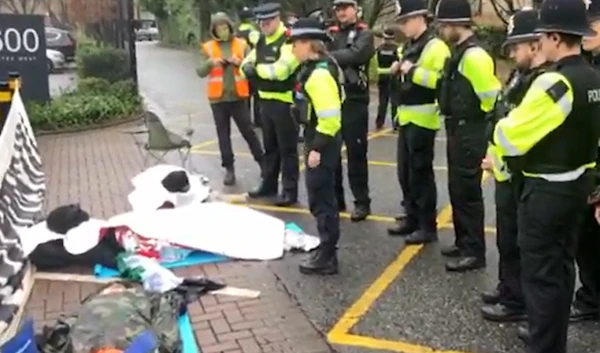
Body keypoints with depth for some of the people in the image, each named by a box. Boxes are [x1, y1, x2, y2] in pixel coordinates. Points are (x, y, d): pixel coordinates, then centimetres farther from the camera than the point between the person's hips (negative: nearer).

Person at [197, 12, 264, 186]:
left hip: (238, 96, -1)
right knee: (223, 134, 6)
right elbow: (200, 72, -2)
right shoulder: (208, 47, 3)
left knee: (248, 131, 5)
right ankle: (229, 168, 15)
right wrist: (211, 62, -21)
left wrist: (240, 62, -21)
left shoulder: (241, 44, 2)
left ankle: (262, 162, 18)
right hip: (218, 97, 1)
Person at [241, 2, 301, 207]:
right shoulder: (261, 41, 12)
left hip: (285, 102, -8)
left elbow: (281, 70, -27)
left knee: (287, 148, 1)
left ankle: (290, 191, 9)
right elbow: (248, 63, 15)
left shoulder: (289, 40, -15)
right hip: (266, 100, 8)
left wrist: (258, 69, -12)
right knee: (269, 146, 18)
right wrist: (247, 67, -10)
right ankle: (268, 184, 31)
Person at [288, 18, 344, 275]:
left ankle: (327, 257, 7)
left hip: (322, 145, -11)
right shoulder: (319, 67, 10)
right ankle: (326, 248, 31)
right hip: (320, 142, 11)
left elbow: (330, 117, -27)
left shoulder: (319, 74, -22)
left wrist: (317, 148, -22)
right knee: (322, 196, 19)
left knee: (321, 199, -3)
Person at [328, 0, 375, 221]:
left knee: (356, 153, -1)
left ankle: (362, 202, 9)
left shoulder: (364, 35, -1)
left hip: (354, 102, -5)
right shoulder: (331, 34, 14)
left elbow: (354, 55, -19)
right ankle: (335, 198, 22)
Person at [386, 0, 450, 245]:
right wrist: (398, 71, 8)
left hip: (423, 119, -9)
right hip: (406, 117, 9)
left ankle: (428, 227, 7)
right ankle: (412, 218, 26)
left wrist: (414, 71, -22)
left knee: (420, 172, -3)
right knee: (405, 172, 14)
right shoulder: (409, 47, 16)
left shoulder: (435, 47, -12)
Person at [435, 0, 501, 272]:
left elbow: (493, 96, -22)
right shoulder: (459, 54, 11)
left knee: (467, 192, -3)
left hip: (470, 136, -10)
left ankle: (474, 252, 7)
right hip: (457, 133, 10)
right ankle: (463, 242, 29)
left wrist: (483, 123, -10)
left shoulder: (474, 56, -20)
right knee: (457, 190, 17)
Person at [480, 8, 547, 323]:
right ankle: (508, 287, 38)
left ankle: (517, 302, 19)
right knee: (506, 236, 21)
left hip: (519, 176, -10)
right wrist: (493, 154, 7)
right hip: (506, 171, 10)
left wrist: (499, 161, -18)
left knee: (515, 240, 3)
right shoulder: (521, 75, 10)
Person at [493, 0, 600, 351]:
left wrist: (500, 127, 2)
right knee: (562, 266, 19)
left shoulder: (554, 83, -23)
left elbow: (509, 138, -19)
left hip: (546, 191, -9)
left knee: (540, 273, 1)